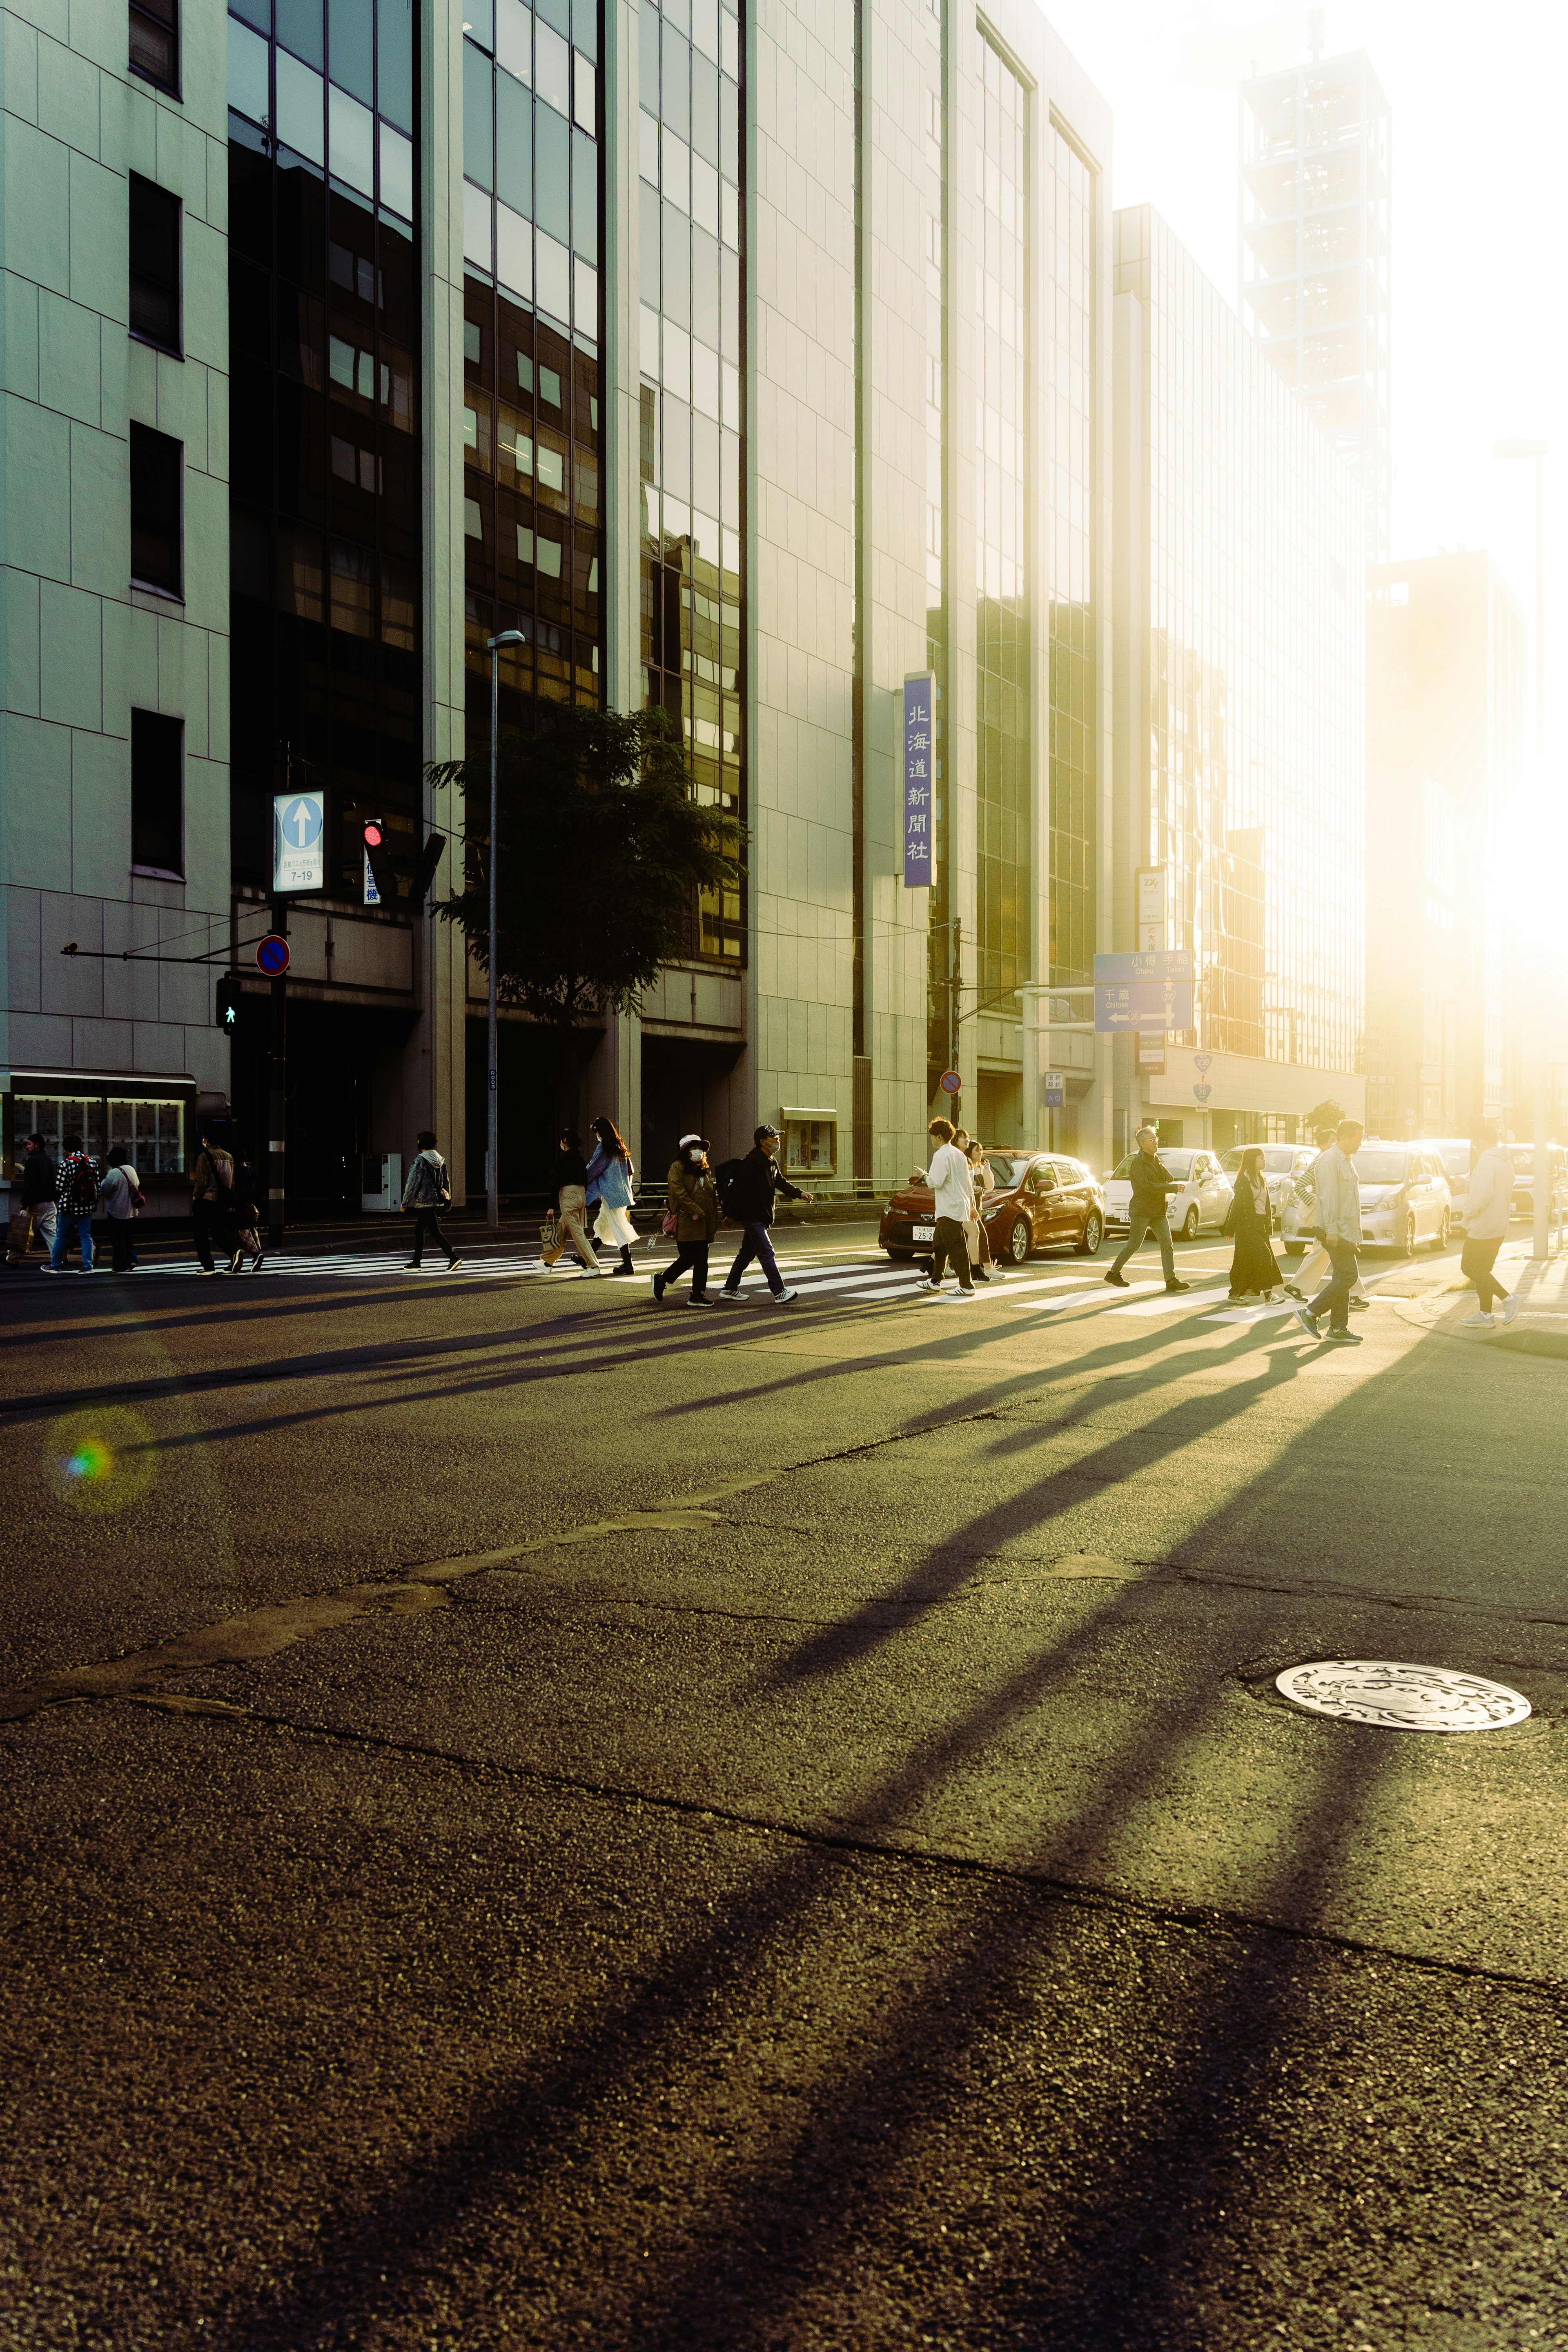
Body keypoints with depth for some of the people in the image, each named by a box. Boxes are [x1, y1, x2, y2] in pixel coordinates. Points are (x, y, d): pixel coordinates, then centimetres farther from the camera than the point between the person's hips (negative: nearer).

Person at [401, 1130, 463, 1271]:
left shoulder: (420, 1160, -14)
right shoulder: (440, 1160, 10)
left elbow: (413, 1182, -14)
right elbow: (446, 1181, 14)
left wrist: (405, 1202, -7)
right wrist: (448, 1200, 20)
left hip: (425, 1201, -8)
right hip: (437, 1200, 8)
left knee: (435, 1232, -9)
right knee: (419, 1230, 17)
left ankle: (454, 1258, -18)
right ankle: (416, 1263, 21)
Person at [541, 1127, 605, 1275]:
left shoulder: (563, 1159, -11)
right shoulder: (581, 1159, 11)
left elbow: (557, 1181, -12)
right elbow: (585, 1181, 14)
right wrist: (584, 1202, 21)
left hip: (568, 1196, -8)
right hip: (581, 1195, 8)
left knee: (577, 1232, -8)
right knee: (562, 1231, 17)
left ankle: (594, 1266, -15)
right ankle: (548, 1262, 29)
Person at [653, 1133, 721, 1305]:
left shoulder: (705, 1170, 20)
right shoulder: (678, 1168, -3)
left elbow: (712, 1196, 22)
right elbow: (678, 1191, -15)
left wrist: (714, 1223, 16)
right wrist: (695, 1211, -20)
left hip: (704, 1224, 7)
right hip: (686, 1223, -7)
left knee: (702, 1260, 4)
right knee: (688, 1259, -8)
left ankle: (698, 1296, 9)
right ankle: (661, 1281, 12)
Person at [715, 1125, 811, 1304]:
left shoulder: (772, 1162, 13)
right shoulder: (753, 1162, -17)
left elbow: (782, 1183, 21)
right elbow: (740, 1188, -18)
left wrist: (800, 1194, 7)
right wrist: (731, 1214, -18)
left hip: (762, 1217, 10)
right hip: (752, 1216, -10)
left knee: (747, 1253, 15)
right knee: (767, 1254, -10)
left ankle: (729, 1290, 23)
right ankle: (780, 1293, -9)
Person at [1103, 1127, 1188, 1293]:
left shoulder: (1156, 1160, 13)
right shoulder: (1138, 1162, -13)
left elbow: (1170, 1179, 16)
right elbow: (1146, 1186, -24)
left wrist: (1173, 1186, -9)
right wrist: (1173, 1188, -25)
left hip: (1159, 1211, 7)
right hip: (1141, 1211, -7)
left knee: (1167, 1245, -2)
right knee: (1133, 1245, 0)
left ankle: (1171, 1281, -3)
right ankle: (1113, 1273, 16)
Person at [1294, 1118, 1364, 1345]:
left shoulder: (1347, 1160, 19)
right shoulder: (1329, 1160, -13)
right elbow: (1328, 1196, -20)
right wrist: (1331, 1229, -25)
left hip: (1346, 1230, 10)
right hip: (1336, 1231, -10)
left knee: (1342, 1278, 9)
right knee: (1347, 1276, -13)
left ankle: (1338, 1329, 11)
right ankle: (1309, 1313, -8)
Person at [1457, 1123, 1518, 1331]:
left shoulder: (1487, 1161, -17)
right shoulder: (1506, 1163, 14)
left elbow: (1483, 1195, -28)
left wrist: (1469, 1213, -14)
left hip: (1482, 1227, -10)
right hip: (1500, 1226, 10)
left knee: (1469, 1267, -2)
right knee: (1481, 1270, 14)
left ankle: (1508, 1299, -9)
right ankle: (1486, 1316, 14)